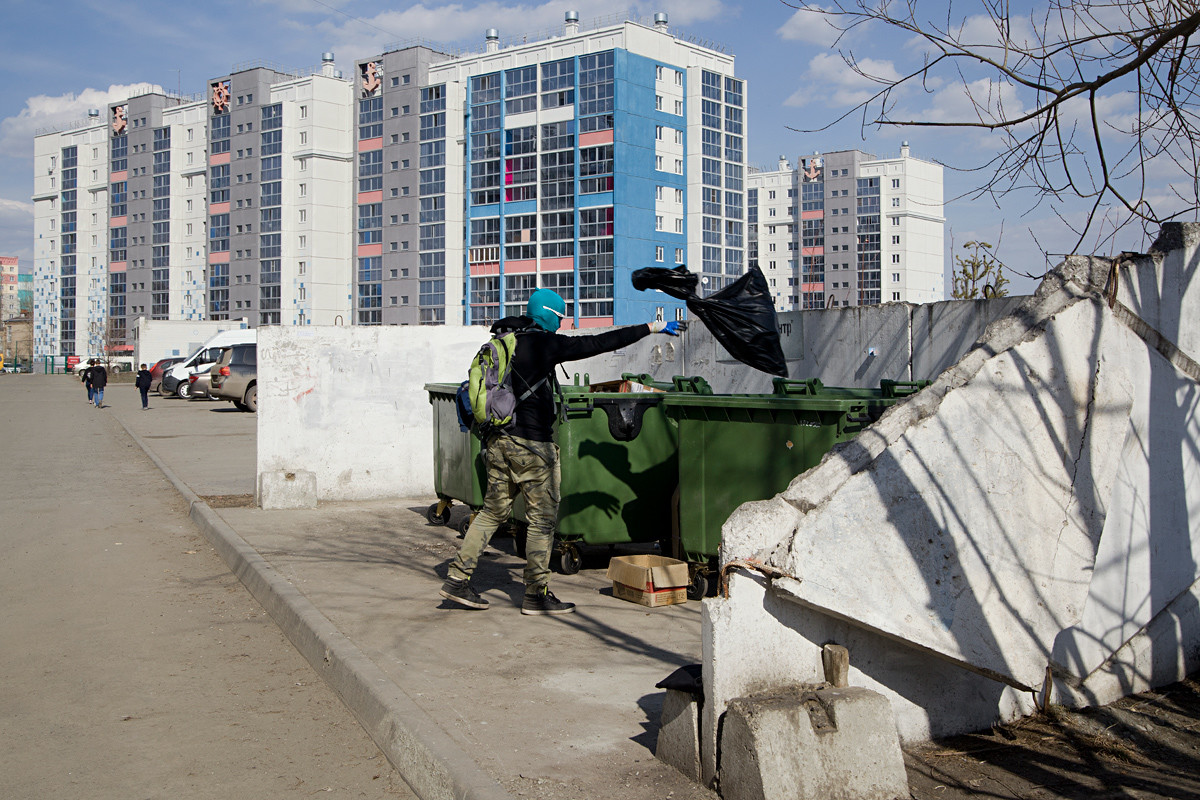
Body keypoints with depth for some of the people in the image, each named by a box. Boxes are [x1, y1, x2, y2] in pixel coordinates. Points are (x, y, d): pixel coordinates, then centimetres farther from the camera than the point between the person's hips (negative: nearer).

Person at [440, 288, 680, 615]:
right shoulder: (543, 343, -10)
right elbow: (598, 343, -10)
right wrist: (651, 328, -4)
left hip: (498, 441, 8)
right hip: (532, 444, -8)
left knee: (493, 511, 15)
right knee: (543, 517, 2)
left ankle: (457, 579, 13)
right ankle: (537, 594, 7)